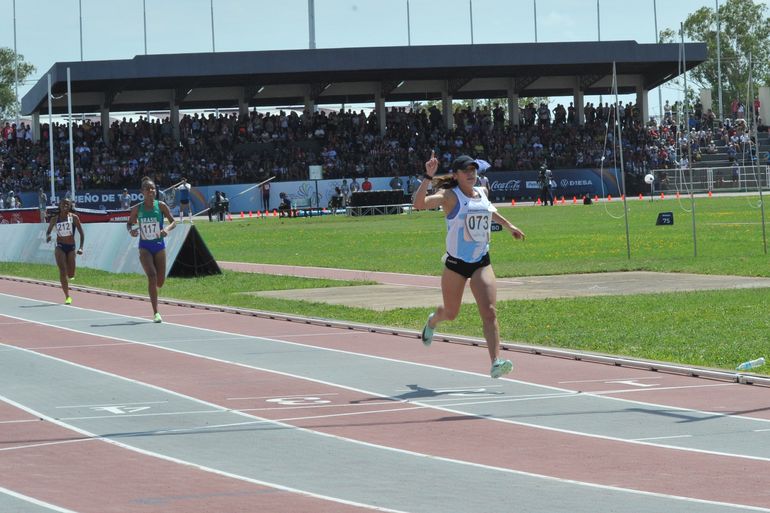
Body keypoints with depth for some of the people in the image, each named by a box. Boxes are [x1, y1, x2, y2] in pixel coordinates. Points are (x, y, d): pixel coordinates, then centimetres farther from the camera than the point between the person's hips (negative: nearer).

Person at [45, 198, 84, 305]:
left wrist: (81, 247, -10)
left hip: (71, 247, 0)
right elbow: (48, 231, 14)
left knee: (70, 275, 3)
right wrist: (47, 237, -10)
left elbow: (81, 233, -1)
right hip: (60, 247, 0)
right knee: (63, 271, -14)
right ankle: (67, 297, -11)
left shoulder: (74, 217, -3)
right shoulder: (55, 219, 2)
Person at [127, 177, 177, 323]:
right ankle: (156, 313, -16)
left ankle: (153, 289, 45)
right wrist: (131, 231, -15)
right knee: (152, 275, -19)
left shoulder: (161, 206, -6)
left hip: (159, 246, 1)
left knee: (160, 281, 3)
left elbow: (173, 221, -3)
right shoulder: (137, 209, -4)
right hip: (145, 247, -1)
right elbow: (130, 223, 8)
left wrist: (167, 228, -25)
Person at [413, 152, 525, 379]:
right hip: (455, 264, -3)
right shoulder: (449, 195, -10)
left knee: (490, 312, -15)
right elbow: (419, 204, -28)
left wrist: (508, 225, 40)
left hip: (481, 262, 3)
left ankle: (496, 362, -23)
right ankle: (433, 321, 53)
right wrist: (428, 177, -35)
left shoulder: (481, 194, 7)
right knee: (450, 313, 16)